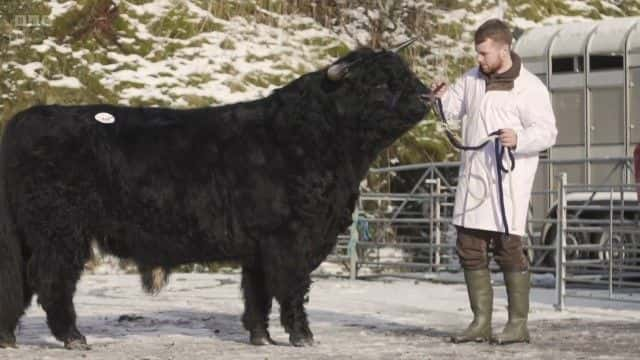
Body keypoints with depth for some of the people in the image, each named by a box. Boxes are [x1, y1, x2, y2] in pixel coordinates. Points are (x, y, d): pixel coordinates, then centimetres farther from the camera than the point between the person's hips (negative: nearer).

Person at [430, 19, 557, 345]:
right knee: (470, 250, 7)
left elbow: (547, 132, -13)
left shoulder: (529, 87, -10)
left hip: (507, 181, -7)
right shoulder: (473, 79, 10)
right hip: (473, 179, 7)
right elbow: (454, 107, 21)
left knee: (509, 249, -5)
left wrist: (519, 139, -32)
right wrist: (443, 97, -2)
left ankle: (518, 324, 3)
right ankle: (481, 323, 15)